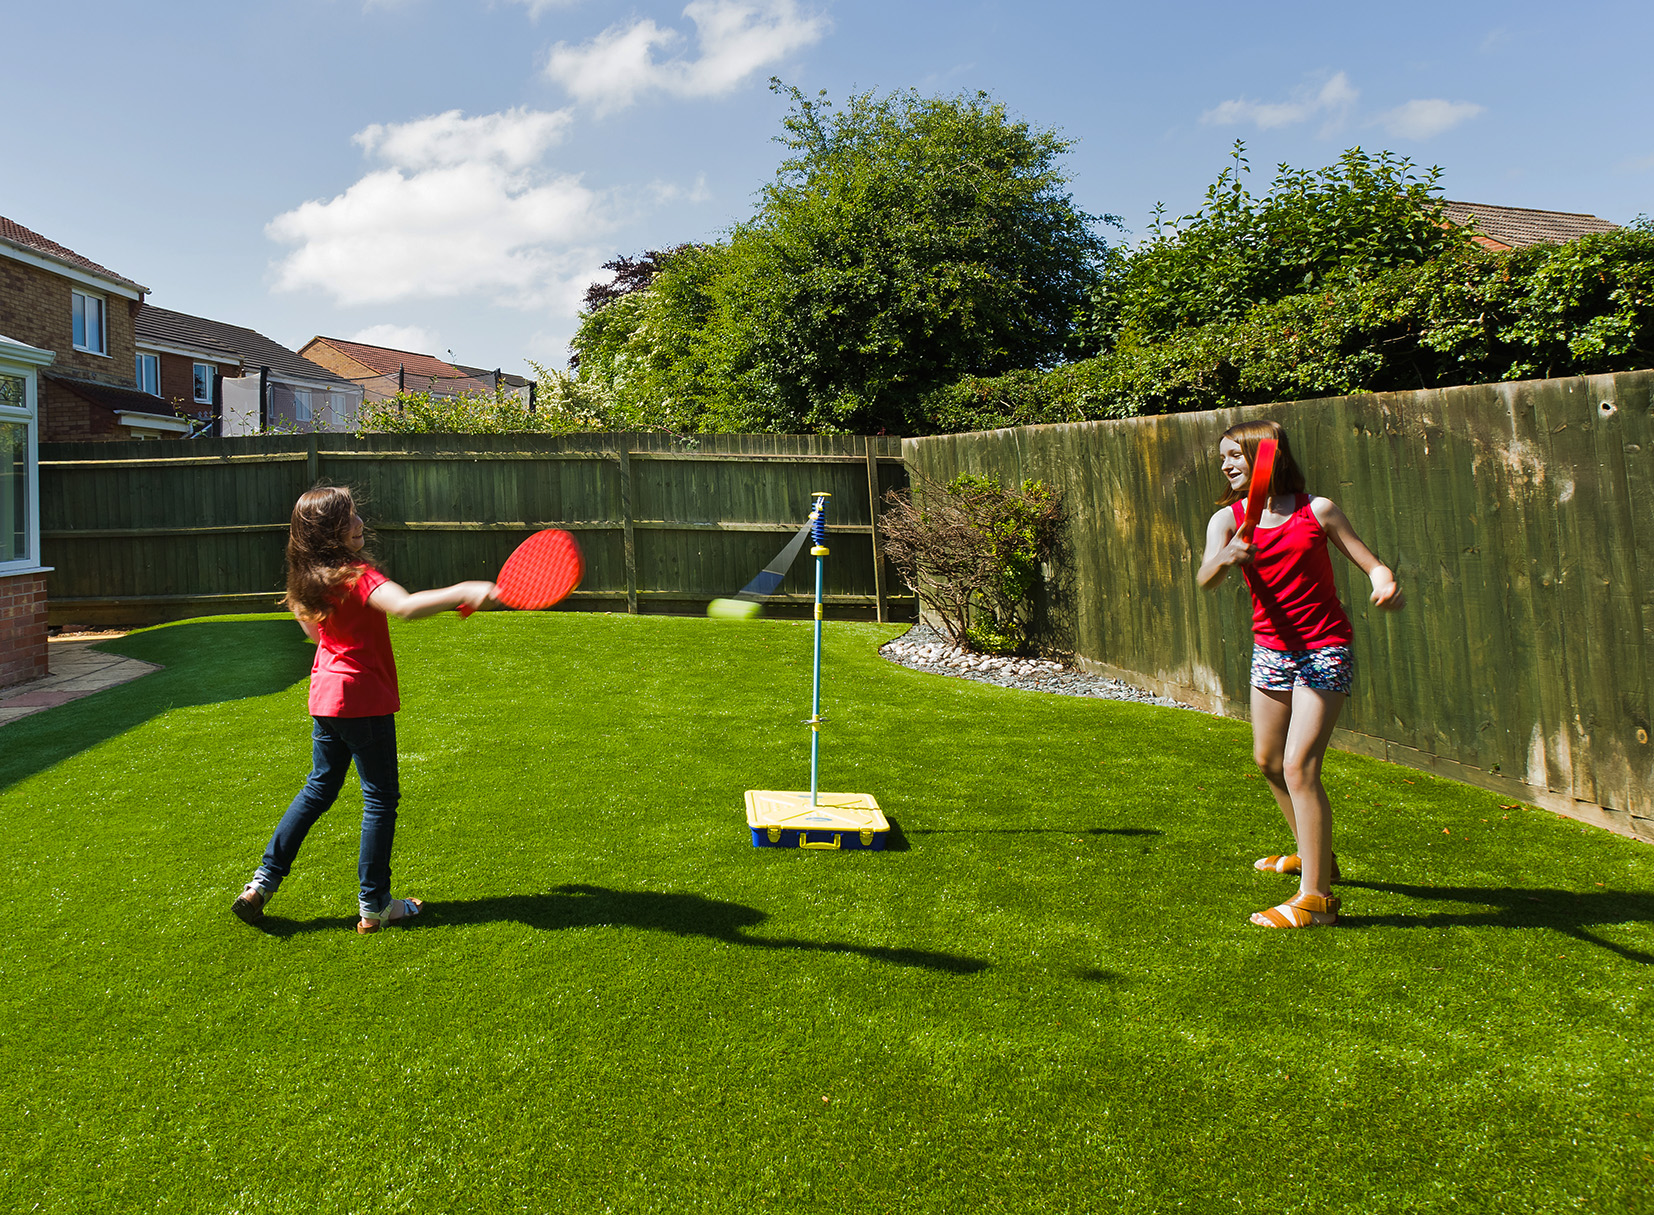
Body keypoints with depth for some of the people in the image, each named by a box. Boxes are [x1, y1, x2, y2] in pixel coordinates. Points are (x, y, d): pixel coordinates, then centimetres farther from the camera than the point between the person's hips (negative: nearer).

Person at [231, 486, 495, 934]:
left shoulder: (309, 578, 5)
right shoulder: (357, 576, -21)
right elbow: (405, 606, -40)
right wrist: (461, 592, -48)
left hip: (326, 694, 8)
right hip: (364, 699, -8)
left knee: (319, 787, 23)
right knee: (381, 797, 4)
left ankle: (262, 882, 24)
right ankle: (374, 906, 11)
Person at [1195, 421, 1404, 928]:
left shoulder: (1316, 510, -7)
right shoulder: (1228, 519, -1)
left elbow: (1372, 564, -4)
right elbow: (1204, 579, -20)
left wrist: (1385, 584, -27)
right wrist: (1225, 558, -42)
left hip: (1325, 649, -5)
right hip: (1270, 648, 6)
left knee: (1298, 767, -14)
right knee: (1268, 760, 19)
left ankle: (1315, 896, -5)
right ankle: (1314, 855, 42)